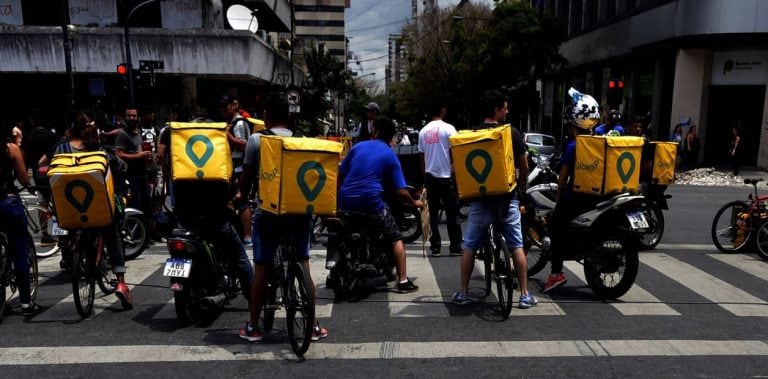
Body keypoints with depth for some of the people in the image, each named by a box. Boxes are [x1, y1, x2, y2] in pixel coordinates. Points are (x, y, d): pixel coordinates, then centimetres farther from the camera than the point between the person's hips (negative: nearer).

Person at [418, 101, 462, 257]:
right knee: (452, 214, 4)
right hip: (446, 176, -4)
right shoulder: (448, 128, -8)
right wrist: (455, 170, 2)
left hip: (430, 177, 4)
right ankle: (455, 247, 7)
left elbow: (421, 157, 11)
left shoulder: (423, 131, 7)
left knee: (433, 214, 8)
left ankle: (435, 247, 9)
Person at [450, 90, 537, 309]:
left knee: (469, 247, 10)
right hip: (507, 198, 0)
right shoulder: (512, 133, -4)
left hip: (480, 198, 0)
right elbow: (524, 166, 3)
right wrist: (521, 185, 22)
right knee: (517, 246, 9)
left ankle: (462, 294, 14)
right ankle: (525, 295, 13)